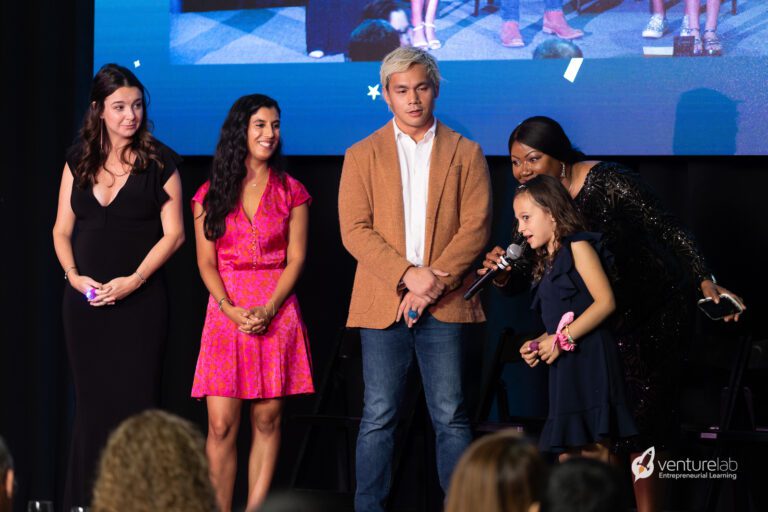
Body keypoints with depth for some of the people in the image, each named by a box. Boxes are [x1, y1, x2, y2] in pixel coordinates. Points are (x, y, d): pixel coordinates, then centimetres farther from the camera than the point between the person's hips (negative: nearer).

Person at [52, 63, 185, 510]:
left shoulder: (159, 162, 0)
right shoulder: (79, 161, 9)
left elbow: (173, 234, -2)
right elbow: (62, 231, 12)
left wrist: (133, 281, -11)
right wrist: (74, 275, -5)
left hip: (140, 301, -3)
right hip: (85, 301, 3)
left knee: (135, 402, -5)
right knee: (92, 404, 5)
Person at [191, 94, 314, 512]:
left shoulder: (290, 192, 7)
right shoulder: (210, 194, 7)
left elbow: (295, 259, 2)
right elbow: (206, 262, 4)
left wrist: (268, 310, -12)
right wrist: (233, 310, -11)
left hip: (277, 314, 0)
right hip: (226, 312, 0)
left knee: (268, 420, 0)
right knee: (221, 425, -7)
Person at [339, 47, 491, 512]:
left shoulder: (465, 154, 9)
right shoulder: (362, 156, 10)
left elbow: (476, 227, 0)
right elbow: (355, 230, -1)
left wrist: (437, 281, -13)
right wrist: (408, 276, -13)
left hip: (444, 303, 0)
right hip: (382, 306, 0)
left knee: (451, 417, 0)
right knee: (379, 418, 1)